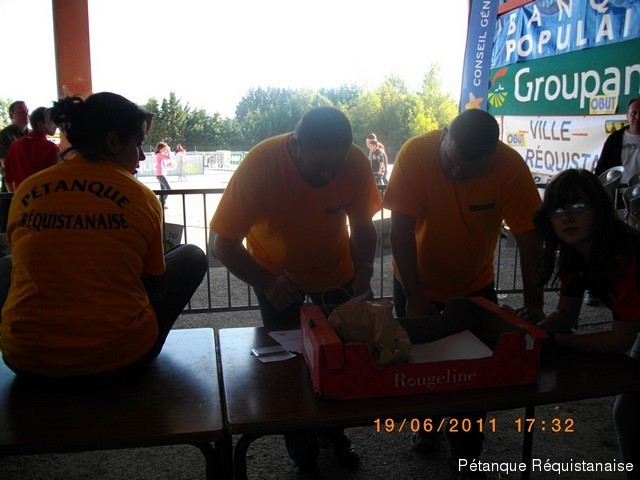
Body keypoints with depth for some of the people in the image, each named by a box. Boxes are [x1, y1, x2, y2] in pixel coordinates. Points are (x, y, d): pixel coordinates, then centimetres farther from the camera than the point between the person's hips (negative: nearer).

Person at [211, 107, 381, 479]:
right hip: (276, 276, -2)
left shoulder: (356, 162, -25)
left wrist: (364, 270, -25)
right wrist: (267, 283, -40)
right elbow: (224, 243, -28)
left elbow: (362, 225, -9)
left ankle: (333, 432, 37)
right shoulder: (261, 163, -32)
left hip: (336, 271, 3)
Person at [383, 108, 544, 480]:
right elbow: (401, 230, -24)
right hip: (416, 284, 0)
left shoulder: (511, 167, -23)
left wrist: (534, 302, -17)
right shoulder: (416, 153, -26)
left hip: (476, 285, 1)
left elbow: (528, 235, -17)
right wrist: (414, 296, -24)